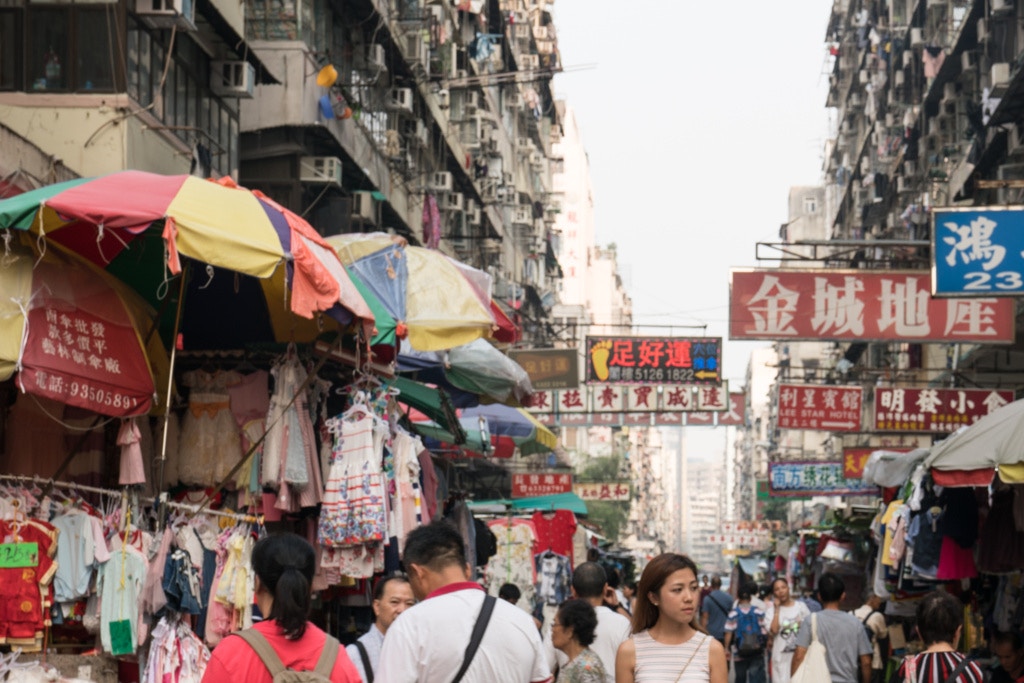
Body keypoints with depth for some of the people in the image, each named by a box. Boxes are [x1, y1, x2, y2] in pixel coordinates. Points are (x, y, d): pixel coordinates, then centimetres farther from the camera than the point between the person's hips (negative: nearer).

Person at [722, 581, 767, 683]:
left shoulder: (733, 613, -6)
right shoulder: (758, 612, -3)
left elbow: (729, 633, -7)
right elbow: (764, 631, 0)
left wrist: (727, 648, 3)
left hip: (739, 654, 0)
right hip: (757, 652, 0)